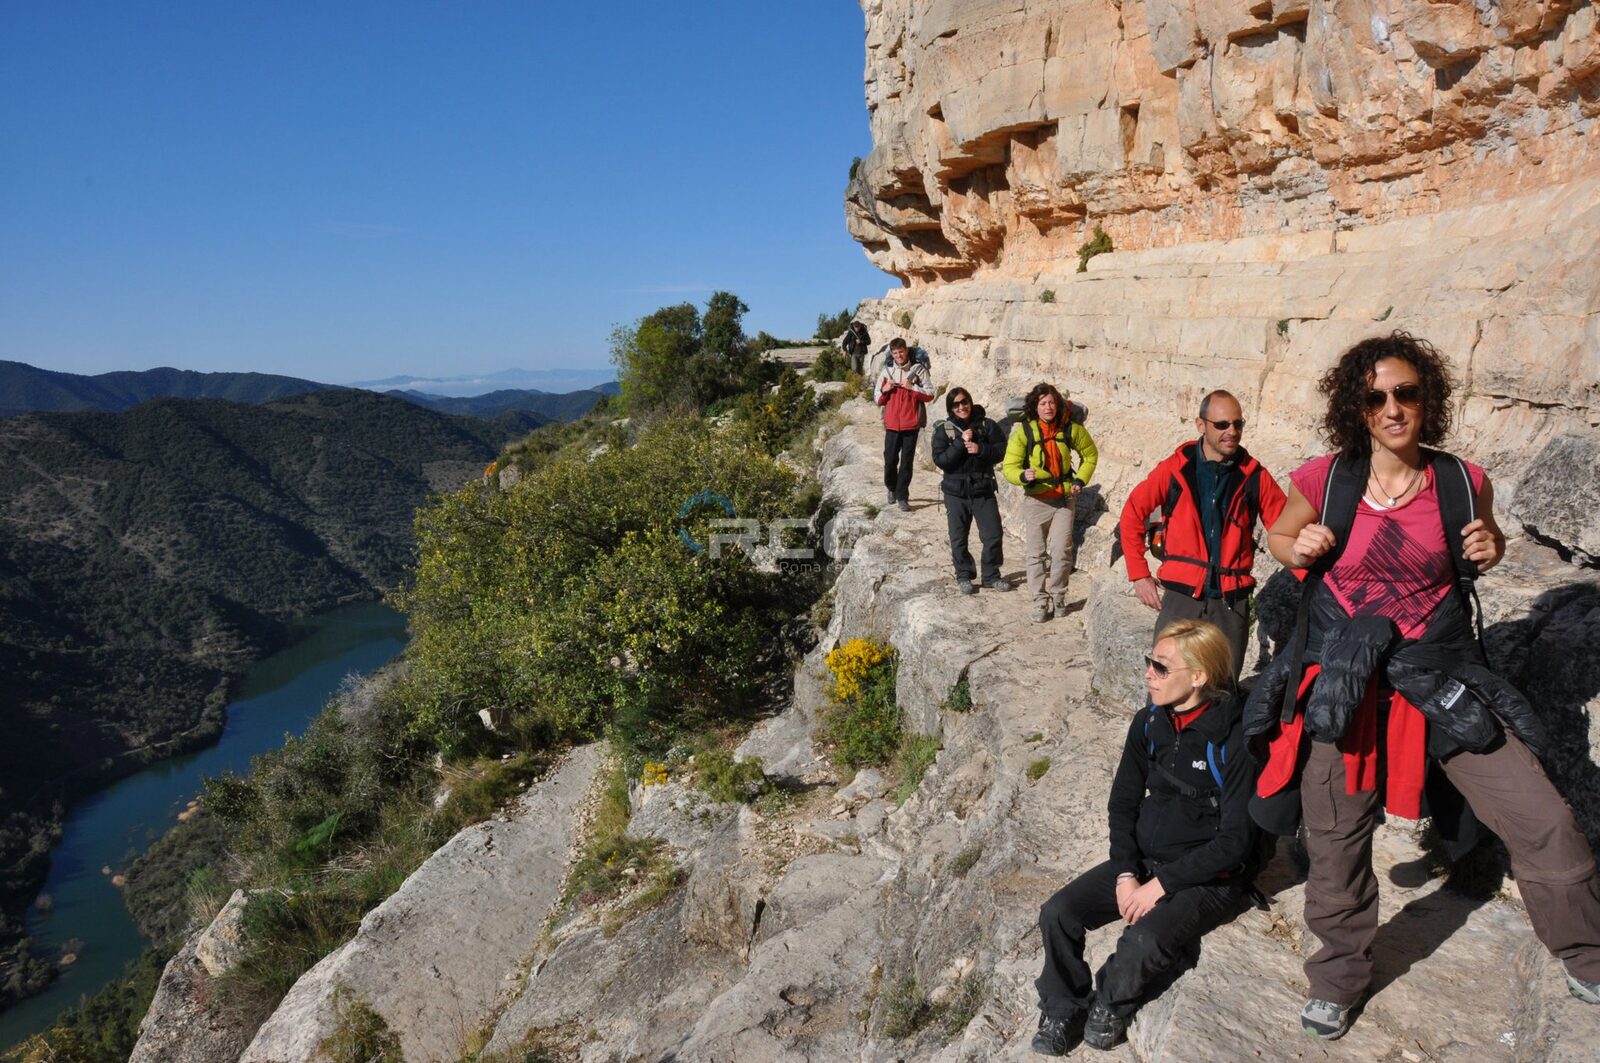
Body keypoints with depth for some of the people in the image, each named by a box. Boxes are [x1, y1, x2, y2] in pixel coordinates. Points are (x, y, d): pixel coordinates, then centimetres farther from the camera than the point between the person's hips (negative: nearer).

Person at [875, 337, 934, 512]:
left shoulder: (918, 369, 0)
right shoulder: (887, 371, 8)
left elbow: (930, 394, -2)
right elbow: (878, 398, 13)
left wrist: (912, 387, -14)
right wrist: (884, 390, -7)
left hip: (911, 423, -2)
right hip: (892, 423, 2)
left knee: (906, 461, -1)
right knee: (890, 460, 2)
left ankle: (902, 497, 5)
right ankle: (892, 488, 27)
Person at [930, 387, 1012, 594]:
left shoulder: (987, 425, 0)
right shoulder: (943, 430, -3)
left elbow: (1002, 450, -3)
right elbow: (939, 460, -11)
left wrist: (980, 449, -19)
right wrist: (961, 443, -20)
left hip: (983, 489, 1)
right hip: (956, 492, 0)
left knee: (993, 536, 2)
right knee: (958, 539, 7)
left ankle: (991, 576, 19)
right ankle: (964, 576, 23)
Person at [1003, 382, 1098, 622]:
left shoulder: (1070, 429, -4)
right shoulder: (1023, 431, -11)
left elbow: (1090, 454, 14)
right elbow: (1009, 467, -11)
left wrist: (1080, 480, 3)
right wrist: (1024, 476, -33)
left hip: (1064, 499, 1)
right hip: (1036, 501, -1)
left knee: (1062, 552, 0)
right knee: (1036, 554, 3)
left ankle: (1058, 599, 18)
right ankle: (1040, 603, 12)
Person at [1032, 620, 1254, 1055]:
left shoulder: (1232, 740, -18)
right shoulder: (1149, 722, 0)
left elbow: (1235, 840, -16)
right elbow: (1123, 803, 8)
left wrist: (1161, 885, -18)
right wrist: (1126, 873, -7)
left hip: (1207, 876, -5)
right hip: (1142, 859, 6)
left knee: (1143, 941, -30)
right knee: (1057, 913, -13)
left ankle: (1109, 1003, 2)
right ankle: (1063, 1010, 10)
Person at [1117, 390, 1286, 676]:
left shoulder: (1254, 475, 1)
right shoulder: (1175, 468, -3)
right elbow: (1132, 515, 3)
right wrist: (1139, 575, 1)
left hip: (1232, 600, 2)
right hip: (1180, 596, -1)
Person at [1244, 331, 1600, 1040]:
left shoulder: (1463, 483, -3)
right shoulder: (1324, 481, -8)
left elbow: (1484, 545, 17)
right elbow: (1277, 537, 10)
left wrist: (1490, 551, -6)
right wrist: (1299, 548, -12)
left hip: (1441, 678, 1)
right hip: (1343, 684, -1)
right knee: (1336, 844, 11)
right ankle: (1339, 977, 35)